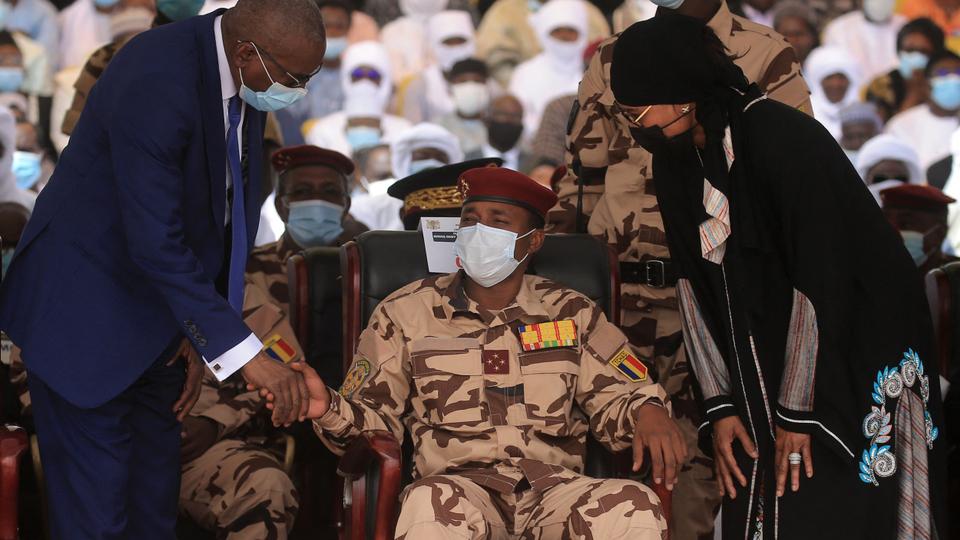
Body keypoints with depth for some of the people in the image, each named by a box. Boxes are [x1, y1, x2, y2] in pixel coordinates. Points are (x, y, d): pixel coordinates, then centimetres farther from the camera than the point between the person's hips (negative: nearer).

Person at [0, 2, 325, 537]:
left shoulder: (244, 80, -4)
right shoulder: (155, 84, -30)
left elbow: (236, 212, 3)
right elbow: (155, 243, -33)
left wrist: (203, 335, -3)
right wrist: (244, 353, -34)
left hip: (157, 312, 9)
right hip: (87, 309, -8)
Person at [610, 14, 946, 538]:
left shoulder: (782, 137, -21)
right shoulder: (675, 161, 3)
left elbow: (818, 282, -22)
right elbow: (693, 287, 3)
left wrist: (800, 412, -20)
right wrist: (720, 405, -2)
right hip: (763, 372, 7)